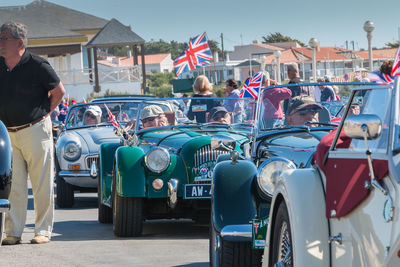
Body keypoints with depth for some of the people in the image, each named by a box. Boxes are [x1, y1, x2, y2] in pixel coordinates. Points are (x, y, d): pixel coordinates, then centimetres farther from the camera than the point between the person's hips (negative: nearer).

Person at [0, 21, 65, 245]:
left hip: (36, 131, -4)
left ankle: (43, 231, 10)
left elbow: (59, 91, 1)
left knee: (42, 185, 2)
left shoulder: (37, 65, -10)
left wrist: (45, 113, 0)